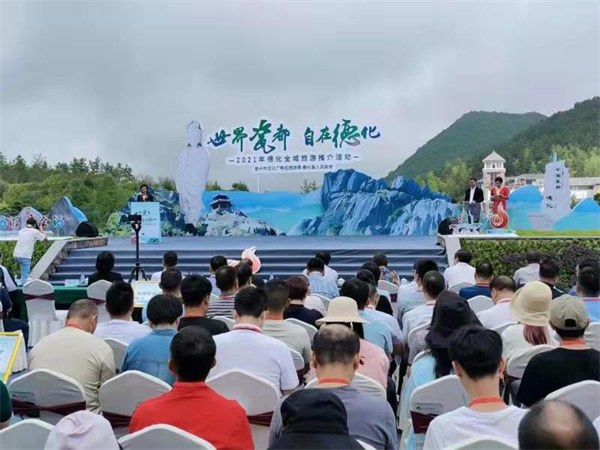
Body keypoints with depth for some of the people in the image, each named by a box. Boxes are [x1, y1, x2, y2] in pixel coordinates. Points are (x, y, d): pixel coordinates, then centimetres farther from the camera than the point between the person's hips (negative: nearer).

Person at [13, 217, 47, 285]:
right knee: (25, 275, -6)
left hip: (16, 255, 7)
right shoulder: (35, 232, -2)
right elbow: (46, 238, 7)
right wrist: (41, 230, 20)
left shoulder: (21, 230, 15)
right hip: (25, 256, -7)